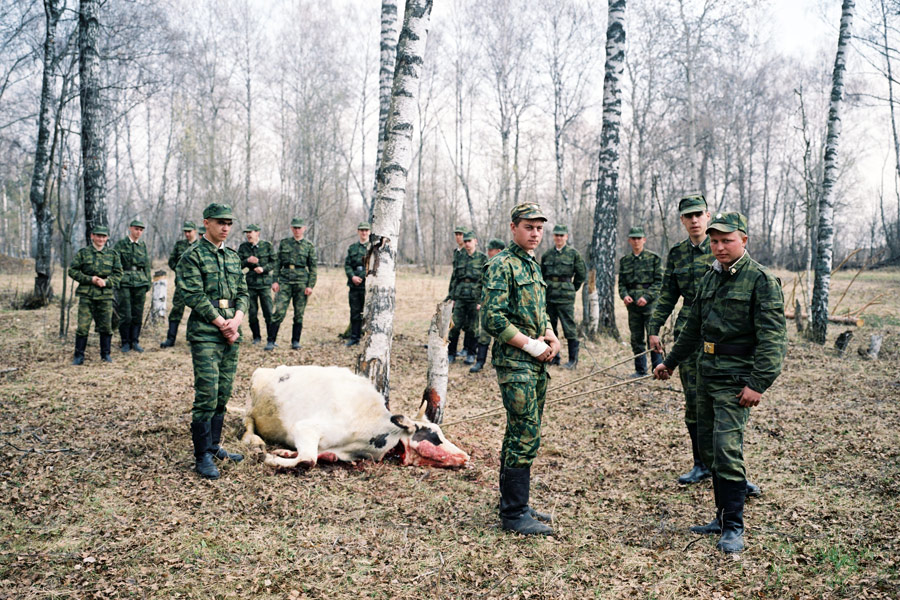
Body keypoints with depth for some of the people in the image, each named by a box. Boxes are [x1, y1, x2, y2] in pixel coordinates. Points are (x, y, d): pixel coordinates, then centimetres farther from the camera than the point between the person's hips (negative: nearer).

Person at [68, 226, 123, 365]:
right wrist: (90, 279, -11)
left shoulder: (112, 254, 9)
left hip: (105, 296, 2)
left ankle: (105, 354, 19)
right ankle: (79, 356, 9)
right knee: (82, 327, -2)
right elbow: (72, 270, 1)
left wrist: (106, 282, -9)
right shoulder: (83, 253, 4)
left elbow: (118, 274, 9)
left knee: (106, 327, 5)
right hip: (86, 295, -1)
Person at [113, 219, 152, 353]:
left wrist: (148, 283, 13)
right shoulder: (120, 244, 2)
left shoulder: (143, 246, 14)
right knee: (125, 315, -4)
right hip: (124, 283, -3)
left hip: (140, 283, 3)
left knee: (138, 314, 4)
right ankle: (125, 343, 7)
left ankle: (135, 341, 14)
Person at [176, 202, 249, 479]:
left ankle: (214, 446, 24)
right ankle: (202, 456, 1)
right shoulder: (193, 256, -4)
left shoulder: (233, 257, 16)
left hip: (231, 334, 7)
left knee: (223, 394, 11)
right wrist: (222, 323, -12)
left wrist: (236, 319, -4)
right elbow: (195, 296, -12)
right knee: (206, 396, -8)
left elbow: (243, 293, 14)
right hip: (205, 335, -6)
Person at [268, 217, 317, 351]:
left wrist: (310, 285, -4)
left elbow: (312, 268, 5)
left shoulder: (309, 246, 6)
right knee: (279, 311, -7)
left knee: (299, 314, 4)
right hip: (285, 281, 0)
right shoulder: (283, 243, 9)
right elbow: (277, 263, 10)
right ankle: (270, 341, -2)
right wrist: (275, 280, 1)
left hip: (301, 281, 0)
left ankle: (295, 342, 15)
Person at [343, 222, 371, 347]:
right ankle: (354, 337, 15)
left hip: (368, 285, -4)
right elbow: (347, 265, 10)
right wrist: (352, 276, -8)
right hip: (354, 285, 4)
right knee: (355, 312, 8)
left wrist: (363, 277, -12)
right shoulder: (352, 248, 15)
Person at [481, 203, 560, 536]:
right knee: (526, 437, -8)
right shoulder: (501, 266, -11)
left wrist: (550, 335, 5)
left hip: (536, 364, 9)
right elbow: (492, 320, -19)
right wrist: (532, 345, -16)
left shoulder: (534, 265, 17)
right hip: (514, 363, -9)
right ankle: (514, 514, 3)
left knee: (521, 435, 15)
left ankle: (514, 504, 26)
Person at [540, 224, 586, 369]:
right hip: (549, 296, 4)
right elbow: (542, 275, 19)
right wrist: (545, 289, 13)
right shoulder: (547, 255, 10)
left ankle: (573, 359, 5)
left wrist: (572, 288, 10)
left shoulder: (573, 253, 0)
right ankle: (553, 357, 19)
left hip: (565, 297, -4)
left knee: (569, 327, -4)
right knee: (550, 327, 8)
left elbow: (582, 274, 7)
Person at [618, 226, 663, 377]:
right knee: (636, 339, 8)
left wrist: (647, 297, -15)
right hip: (633, 305, 4)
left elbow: (659, 282, -3)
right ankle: (640, 370, 18)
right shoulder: (624, 261, 11)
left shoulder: (654, 258, 1)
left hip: (650, 304, -4)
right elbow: (621, 283, 13)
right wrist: (624, 295, -7)